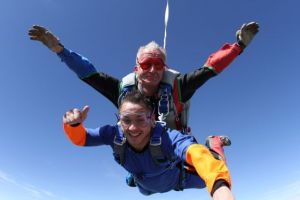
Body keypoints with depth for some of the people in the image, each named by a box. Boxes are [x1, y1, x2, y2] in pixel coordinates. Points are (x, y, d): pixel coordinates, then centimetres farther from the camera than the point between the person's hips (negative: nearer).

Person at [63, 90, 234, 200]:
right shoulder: (115, 135, -36)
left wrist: (220, 185, -86)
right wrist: (74, 124, -50)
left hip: (177, 179, -3)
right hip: (147, 185, 4)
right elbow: (80, 138, -27)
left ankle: (213, 142, 32)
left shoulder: (168, 138, -48)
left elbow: (197, 153, -66)